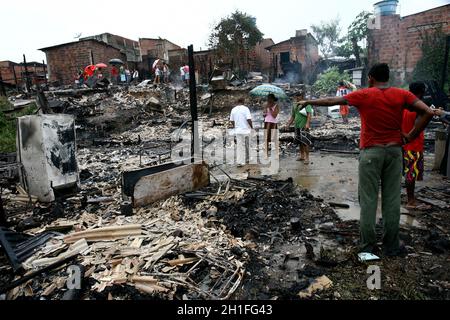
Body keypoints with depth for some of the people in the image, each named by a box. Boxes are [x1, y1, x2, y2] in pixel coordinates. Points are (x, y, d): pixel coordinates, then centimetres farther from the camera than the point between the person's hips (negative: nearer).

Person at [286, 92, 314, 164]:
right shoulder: (294, 105, 15)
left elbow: (309, 114, -18)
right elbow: (293, 116, 24)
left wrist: (307, 123, -30)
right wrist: (288, 124, 19)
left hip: (304, 126, -7)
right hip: (297, 126, 7)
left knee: (305, 142, -9)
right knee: (300, 142, 13)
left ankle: (307, 157, -3)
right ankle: (302, 156, 24)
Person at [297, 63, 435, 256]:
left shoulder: (363, 95, -3)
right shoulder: (402, 94, 3)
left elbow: (331, 101, 3)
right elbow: (428, 113, -7)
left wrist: (308, 102, 16)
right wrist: (410, 136, -1)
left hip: (371, 152, -2)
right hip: (394, 150, 3)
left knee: (368, 199, 3)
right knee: (392, 199, 8)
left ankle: (368, 247, 9)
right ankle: (391, 246, 18)